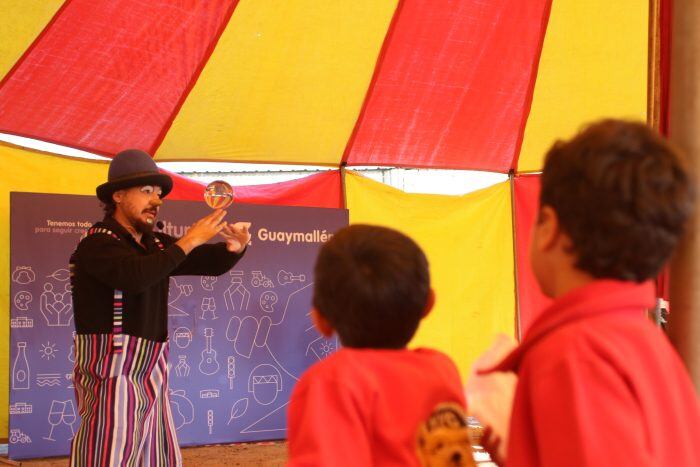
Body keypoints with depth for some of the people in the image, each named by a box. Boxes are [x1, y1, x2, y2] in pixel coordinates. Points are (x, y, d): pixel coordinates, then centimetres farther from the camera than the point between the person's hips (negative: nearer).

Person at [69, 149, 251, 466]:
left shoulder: (156, 245, 13)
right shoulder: (97, 244, -10)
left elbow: (212, 263, 15)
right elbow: (136, 275, -29)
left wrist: (234, 246, -7)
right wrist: (189, 241, -24)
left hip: (150, 374, 8)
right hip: (111, 374, -8)